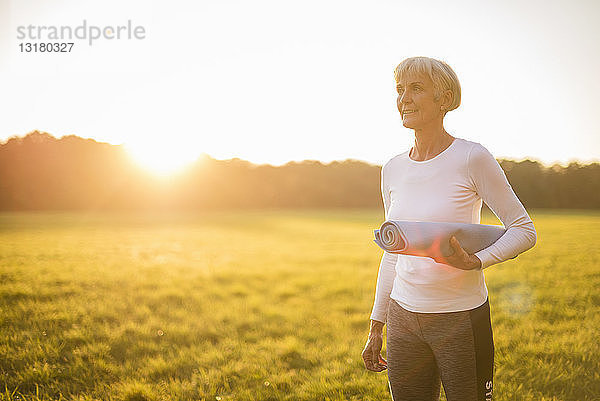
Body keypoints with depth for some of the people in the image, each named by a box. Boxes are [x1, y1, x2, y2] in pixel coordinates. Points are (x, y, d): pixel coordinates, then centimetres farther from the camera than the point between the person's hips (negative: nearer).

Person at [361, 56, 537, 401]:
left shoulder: (471, 158, -9)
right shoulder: (394, 169, 6)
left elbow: (525, 230, -4)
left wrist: (475, 262, -22)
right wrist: (376, 327, 14)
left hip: (462, 318, -4)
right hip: (403, 318, 4)